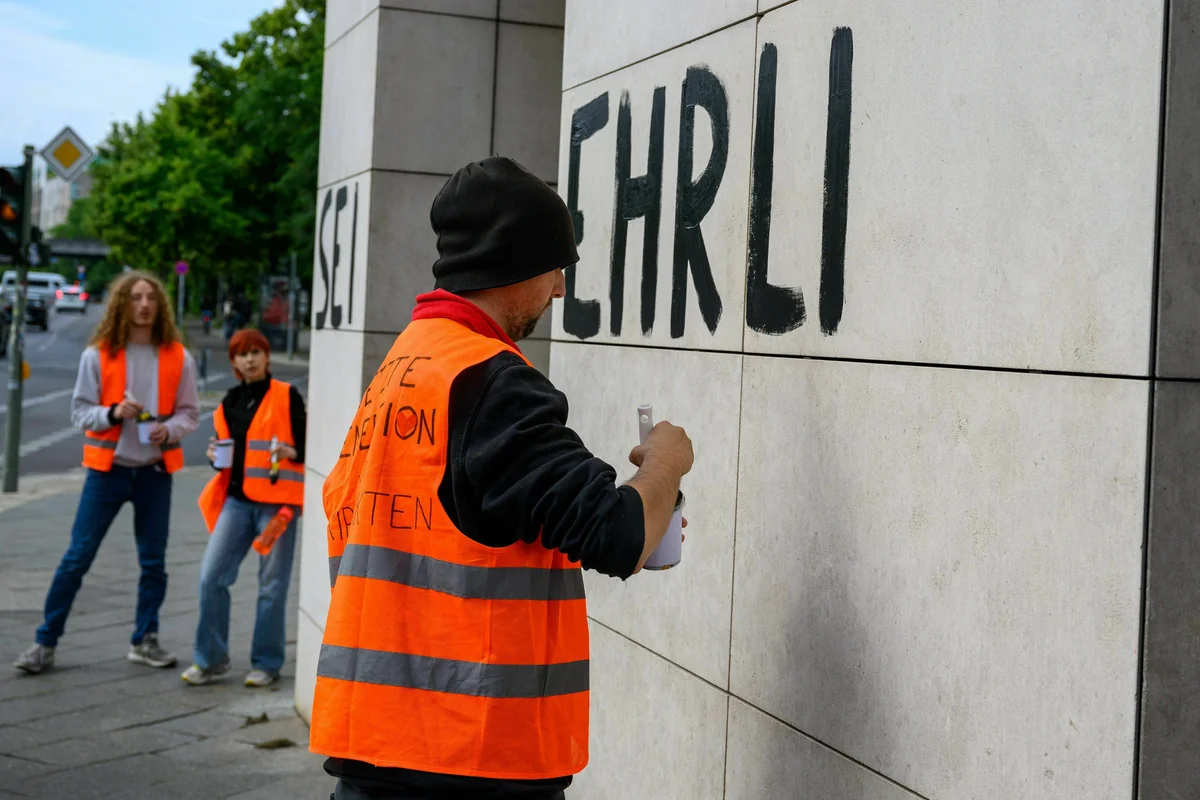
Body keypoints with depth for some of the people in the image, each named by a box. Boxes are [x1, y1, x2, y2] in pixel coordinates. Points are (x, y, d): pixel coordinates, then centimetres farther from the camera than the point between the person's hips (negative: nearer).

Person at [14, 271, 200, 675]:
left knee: (153, 561, 7)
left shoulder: (178, 358, 1)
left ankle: (145, 640, 21)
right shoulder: (98, 354, -3)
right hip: (108, 467, -2)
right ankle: (46, 642, 8)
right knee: (77, 557, 0)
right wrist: (113, 413, -20)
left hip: (155, 470, 2)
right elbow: (80, 410, -1)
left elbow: (189, 413, 4)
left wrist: (169, 429, -16)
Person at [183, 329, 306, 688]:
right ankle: (211, 660, 9)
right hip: (236, 498, 5)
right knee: (211, 576, -3)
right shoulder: (229, 403, 15)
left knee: (272, 585, 0)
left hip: (275, 499, -5)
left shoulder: (286, 396, 0)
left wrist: (289, 452, -21)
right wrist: (216, 455, 1)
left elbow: (306, 446, -1)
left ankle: (267, 664, 11)